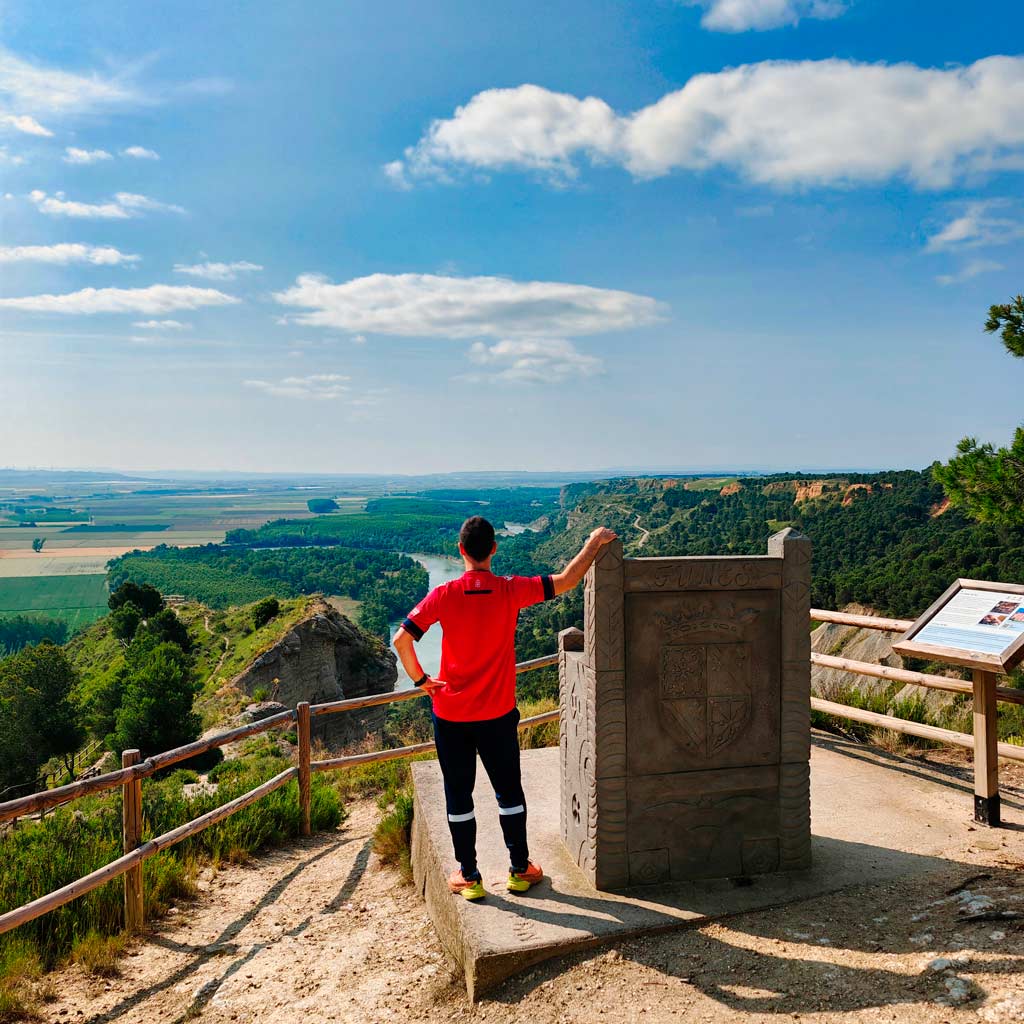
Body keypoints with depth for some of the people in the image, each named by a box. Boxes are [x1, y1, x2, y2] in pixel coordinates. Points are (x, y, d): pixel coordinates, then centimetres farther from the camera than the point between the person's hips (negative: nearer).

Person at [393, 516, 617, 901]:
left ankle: (468, 877, 22)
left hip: (450, 714, 0)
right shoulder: (511, 591, -11)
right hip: (497, 714, 1)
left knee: (458, 795, 12)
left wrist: (420, 679, -1)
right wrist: (594, 543, 7)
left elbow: (401, 639, -16)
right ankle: (520, 869, 29)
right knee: (509, 792, 17)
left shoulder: (444, 595, -12)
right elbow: (566, 581, -5)